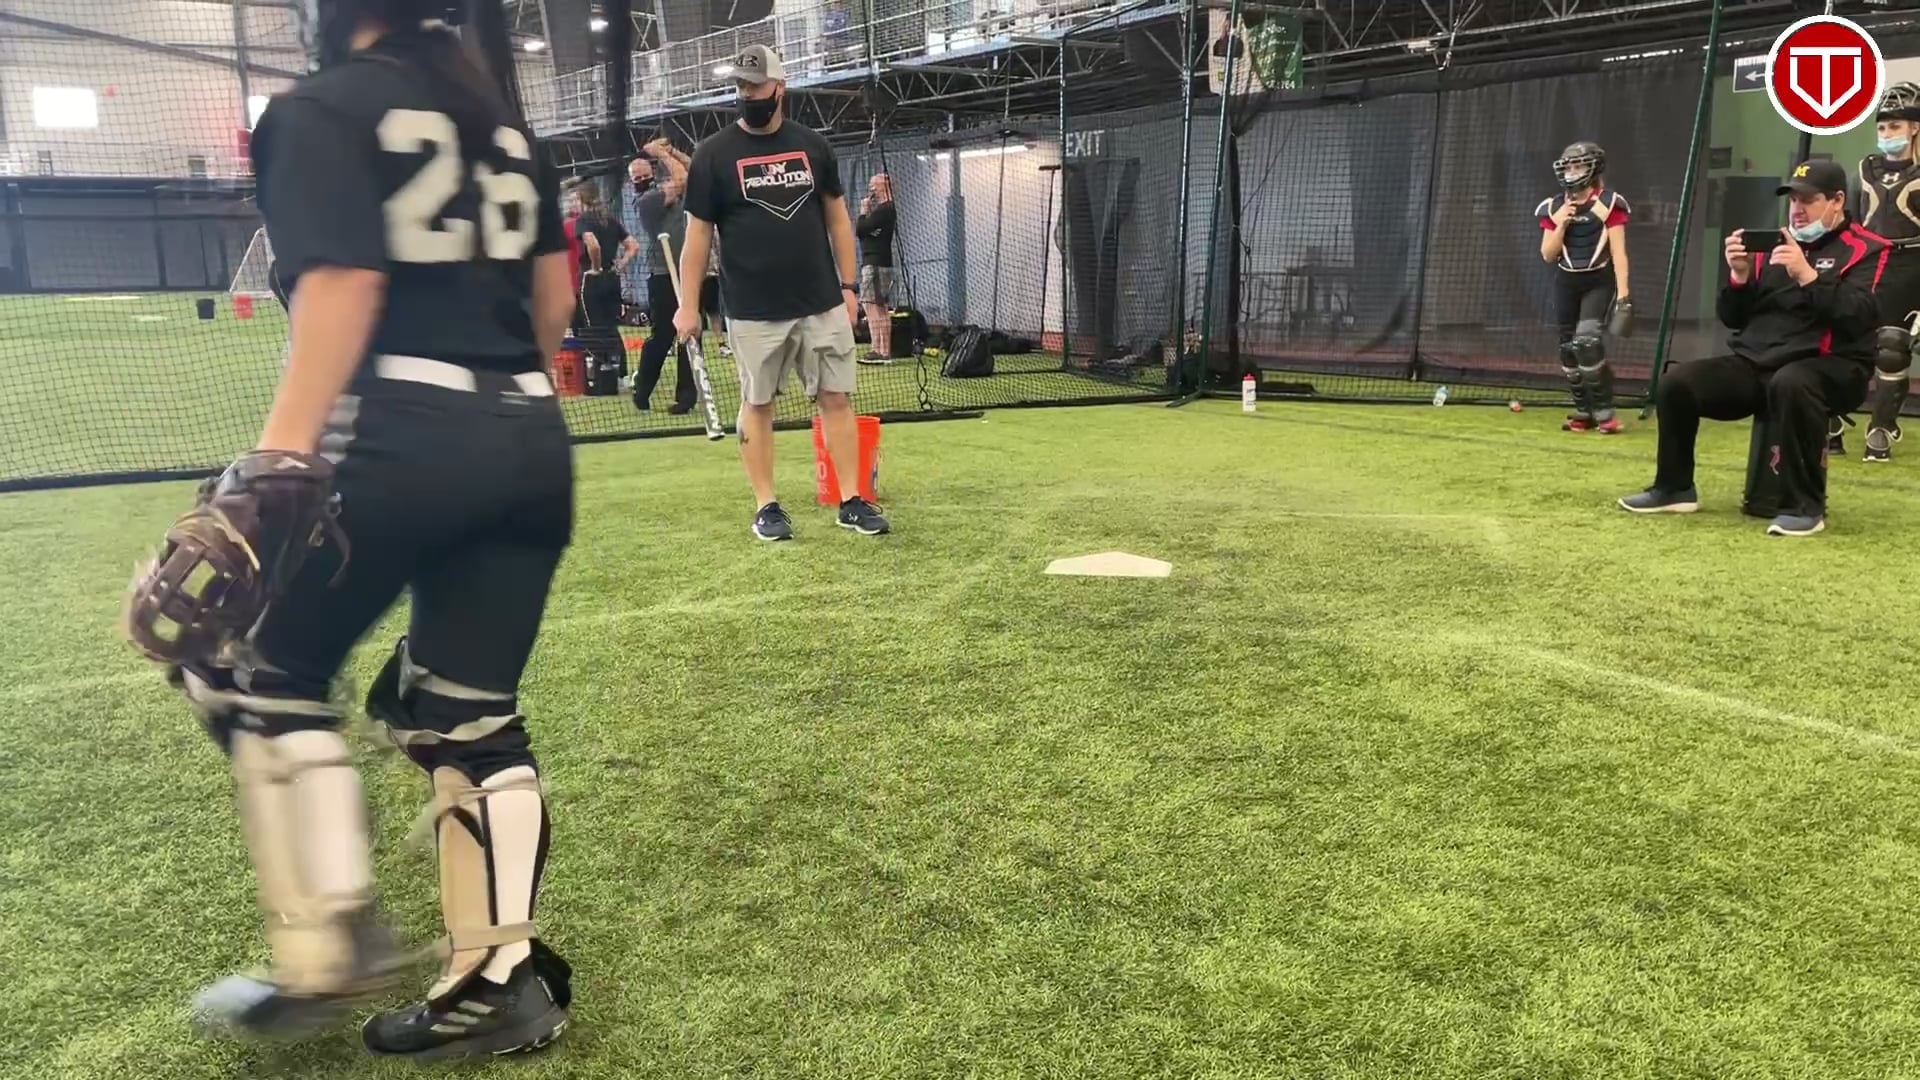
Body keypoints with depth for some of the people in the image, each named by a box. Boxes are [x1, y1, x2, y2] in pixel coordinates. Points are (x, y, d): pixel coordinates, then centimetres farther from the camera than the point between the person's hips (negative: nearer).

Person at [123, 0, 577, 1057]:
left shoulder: (321, 109, 0)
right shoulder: (501, 115, 19)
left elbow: (344, 283, -14)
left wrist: (277, 459, -19)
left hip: (405, 442, -6)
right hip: (532, 446, 7)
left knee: (256, 670, 11)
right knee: (470, 716, 11)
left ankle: (331, 945, 8)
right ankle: (502, 979, 12)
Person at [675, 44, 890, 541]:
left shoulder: (812, 146, 6)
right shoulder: (714, 154, -2)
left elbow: (837, 218, 12)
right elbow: (698, 232, 0)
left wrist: (848, 285, 7)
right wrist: (688, 304, -5)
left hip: (822, 304, 2)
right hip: (753, 311, -2)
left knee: (837, 397, 2)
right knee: (756, 404, 5)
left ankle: (851, 502, 10)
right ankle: (766, 506, 15)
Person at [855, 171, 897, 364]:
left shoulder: (882, 209, -13)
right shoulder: (886, 209, 18)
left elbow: (860, 230, -14)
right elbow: (865, 231, 17)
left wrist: (863, 211, -2)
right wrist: (867, 211, 8)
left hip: (875, 264, -11)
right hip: (880, 263, 11)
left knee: (873, 307, -15)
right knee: (882, 309, 11)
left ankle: (878, 350, -21)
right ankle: (884, 351, 13)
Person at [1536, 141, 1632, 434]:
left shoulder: (1608, 203, -6)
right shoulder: (1554, 207, 5)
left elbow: (1618, 252, -9)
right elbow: (1548, 255, 4)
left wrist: (1623, 293, -16)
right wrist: (1561, 224, -10)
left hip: (1599, 283, -5)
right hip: (1566, 283, 5)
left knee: (1587, 342, -20)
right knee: (1569, 348, 5)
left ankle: (1604, 412, -10)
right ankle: (1583, 412, 18)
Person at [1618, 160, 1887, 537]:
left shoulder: (1865, 251, 1)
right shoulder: (1774, 246, 17)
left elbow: (1857, 318, -17)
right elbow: (1733, 318, 15)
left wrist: (1807, 275, -25)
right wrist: (1740, 275, -4)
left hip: (1831, 368, -6)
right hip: (1755, 365, 6)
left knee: (1790, 384, -40)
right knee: (1677, 382, -13)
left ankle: (1805, 506, -28)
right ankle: (1674, 488, 2)